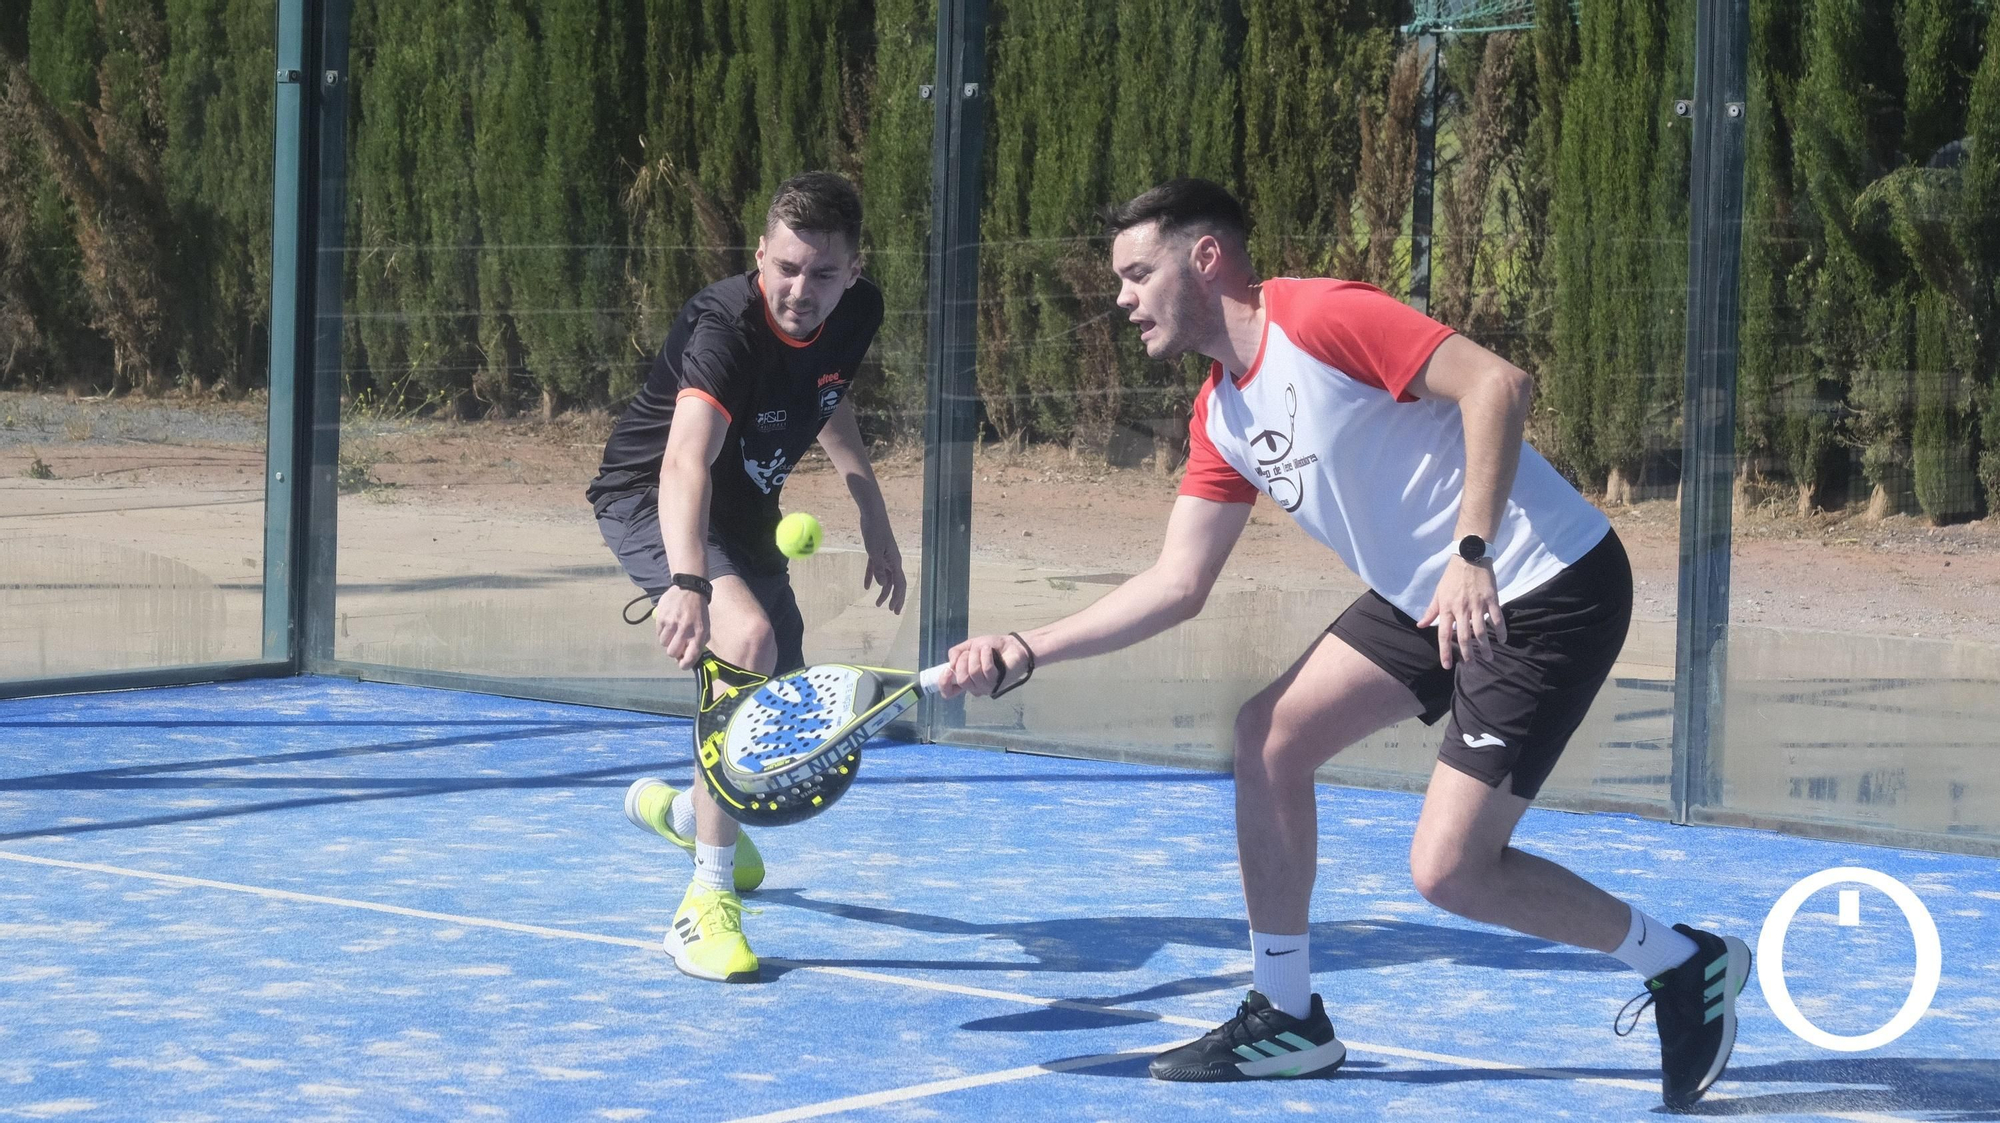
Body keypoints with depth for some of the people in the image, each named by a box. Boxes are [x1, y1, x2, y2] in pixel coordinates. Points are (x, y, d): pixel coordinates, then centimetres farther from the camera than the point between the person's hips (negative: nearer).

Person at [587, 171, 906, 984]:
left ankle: (678, 808, 48)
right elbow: (685, 463, -50)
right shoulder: (726, 327, -33)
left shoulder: (857, 313, -12)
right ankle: (707, 903, -30)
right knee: (746, 641, -35)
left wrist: (875, 525, 14)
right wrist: (688, 583, -66)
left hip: (745, 515, 7)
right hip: (651, 501, -7)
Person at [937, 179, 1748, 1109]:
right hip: (1427, 601, 9)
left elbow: (1495, 382, -25)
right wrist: (1026, 648, 3)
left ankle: (1681, 963, 8)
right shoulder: (1221, 415, 11)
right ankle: (1287, 1017, 18)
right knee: (1269, 738, 7)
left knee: (1449, 871, -12)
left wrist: (1470, 553, -33)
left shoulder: (1320, 317, -17)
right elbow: (1178, 584, 11)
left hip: (1544, 589, -9)